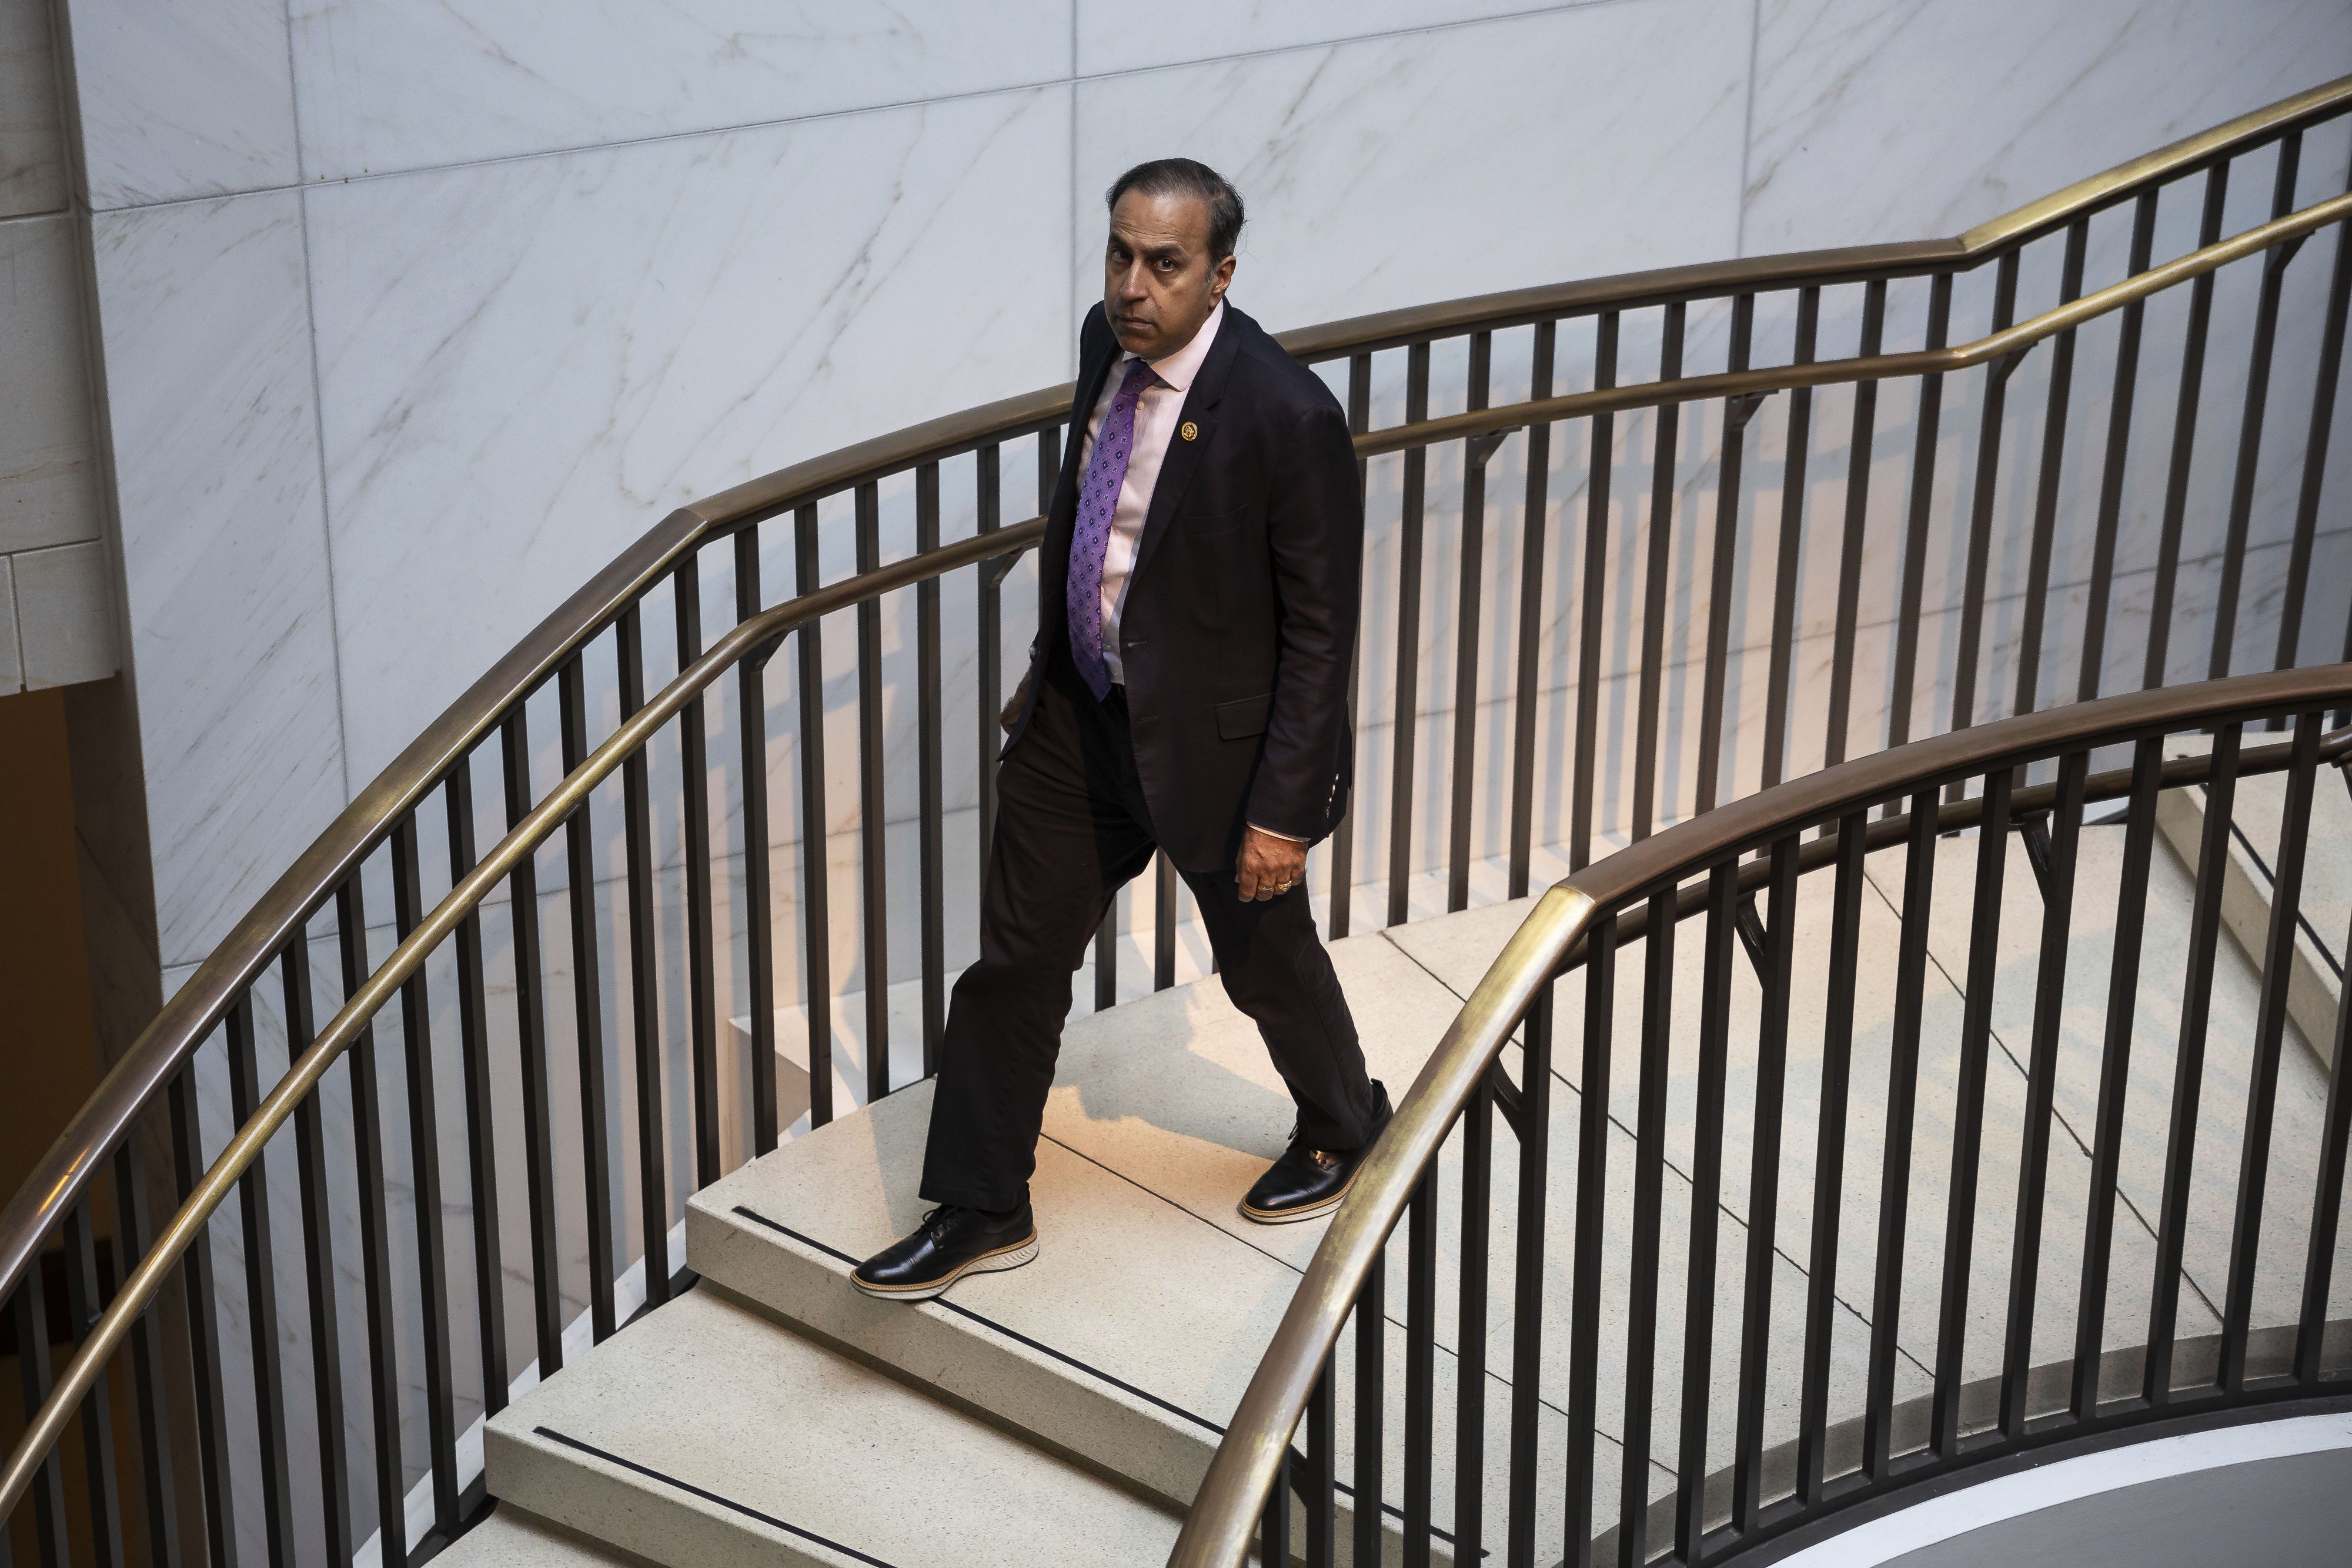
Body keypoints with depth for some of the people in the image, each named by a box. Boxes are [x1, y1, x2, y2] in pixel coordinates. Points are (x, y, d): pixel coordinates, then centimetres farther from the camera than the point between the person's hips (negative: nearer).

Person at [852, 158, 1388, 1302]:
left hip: (1210, 737, -6)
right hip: (1080, 714, 6)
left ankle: (1345, 1130, 47)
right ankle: (979, 1211, 25)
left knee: (1264, 959, 17)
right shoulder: (1109, 345, -5)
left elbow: (1320, 628, -20)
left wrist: (1285, 806, -19)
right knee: (1015, 957, 10)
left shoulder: (1286, 414, -26)